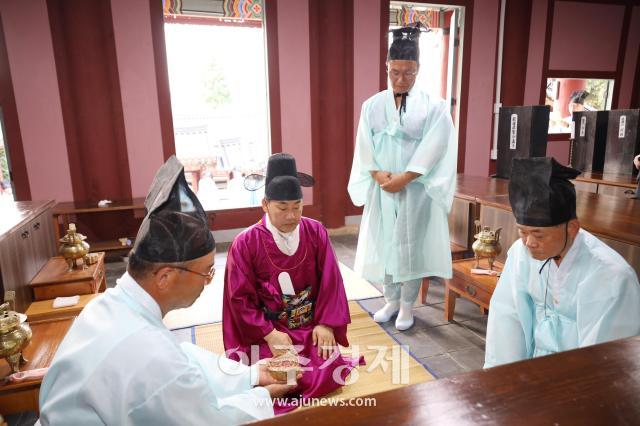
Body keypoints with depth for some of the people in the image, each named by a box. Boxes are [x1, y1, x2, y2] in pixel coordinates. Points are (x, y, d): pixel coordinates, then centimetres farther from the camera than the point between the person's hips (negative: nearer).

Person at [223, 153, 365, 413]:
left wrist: (326, 324, -10)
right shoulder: (245, 243, -10)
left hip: (312, 326, 3)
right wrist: (269, 333, -16)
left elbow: (331, 282, 0)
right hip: (267, 331, -2)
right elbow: (240, 298, -8)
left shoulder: (316, 232, -2)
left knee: (331, 372, -16)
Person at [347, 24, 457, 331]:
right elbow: (364, 148, 1)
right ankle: (391, 301, 27)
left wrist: (403, 178, -17)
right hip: (382, 189, 3)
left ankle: (407, 306, 22)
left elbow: (432, 150, -10)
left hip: (416, 190, -2)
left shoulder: (433, 106, -3)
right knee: (384, 244, 9)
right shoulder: (372, 105, 5)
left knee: (411, 245, 4)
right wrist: (378, 175, -14)